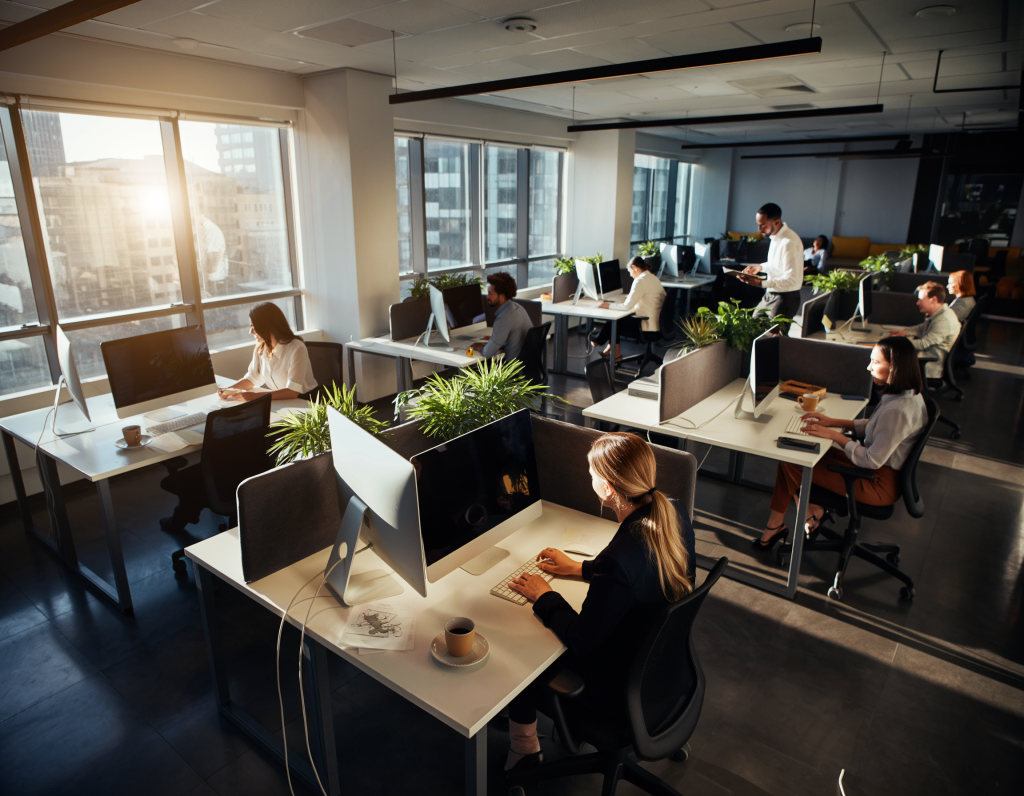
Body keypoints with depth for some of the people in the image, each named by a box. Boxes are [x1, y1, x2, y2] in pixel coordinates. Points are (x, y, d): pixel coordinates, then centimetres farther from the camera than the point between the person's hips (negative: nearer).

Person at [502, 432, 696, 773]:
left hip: (626, 689, -7)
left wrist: (544, 596, -7)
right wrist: (581, 568, 12)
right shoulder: (674, 514, -13)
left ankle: (524, 751, 34)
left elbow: (581, 642, -22)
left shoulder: (618, 560, -38)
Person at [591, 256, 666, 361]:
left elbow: (627, 306, -22)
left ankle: (598, 340, 33)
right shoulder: (653, 278, 10)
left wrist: (609, 305, -8)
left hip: (647, 326, -9)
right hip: (656, 322, 9)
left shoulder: (641, 281, -19)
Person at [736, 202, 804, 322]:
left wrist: (761, 283, -31)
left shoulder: (790, 242, -24)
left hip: (785, 299, -9)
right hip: (769, 295, 9)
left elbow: (792, 281, -27)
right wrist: (760, 267, 8)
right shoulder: (776, 236, 5)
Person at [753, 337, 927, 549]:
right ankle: (814, 511, 11)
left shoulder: (897, 410, -29)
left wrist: (835, 435, -17)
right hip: (880, 470, 10)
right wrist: (834, 422, 5)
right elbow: (873, 427, 15)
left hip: (879, 484, -10)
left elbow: (873, 460, -26)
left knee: (790, 463, -11)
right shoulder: (908, 394, 2)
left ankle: (774, 527, 9)